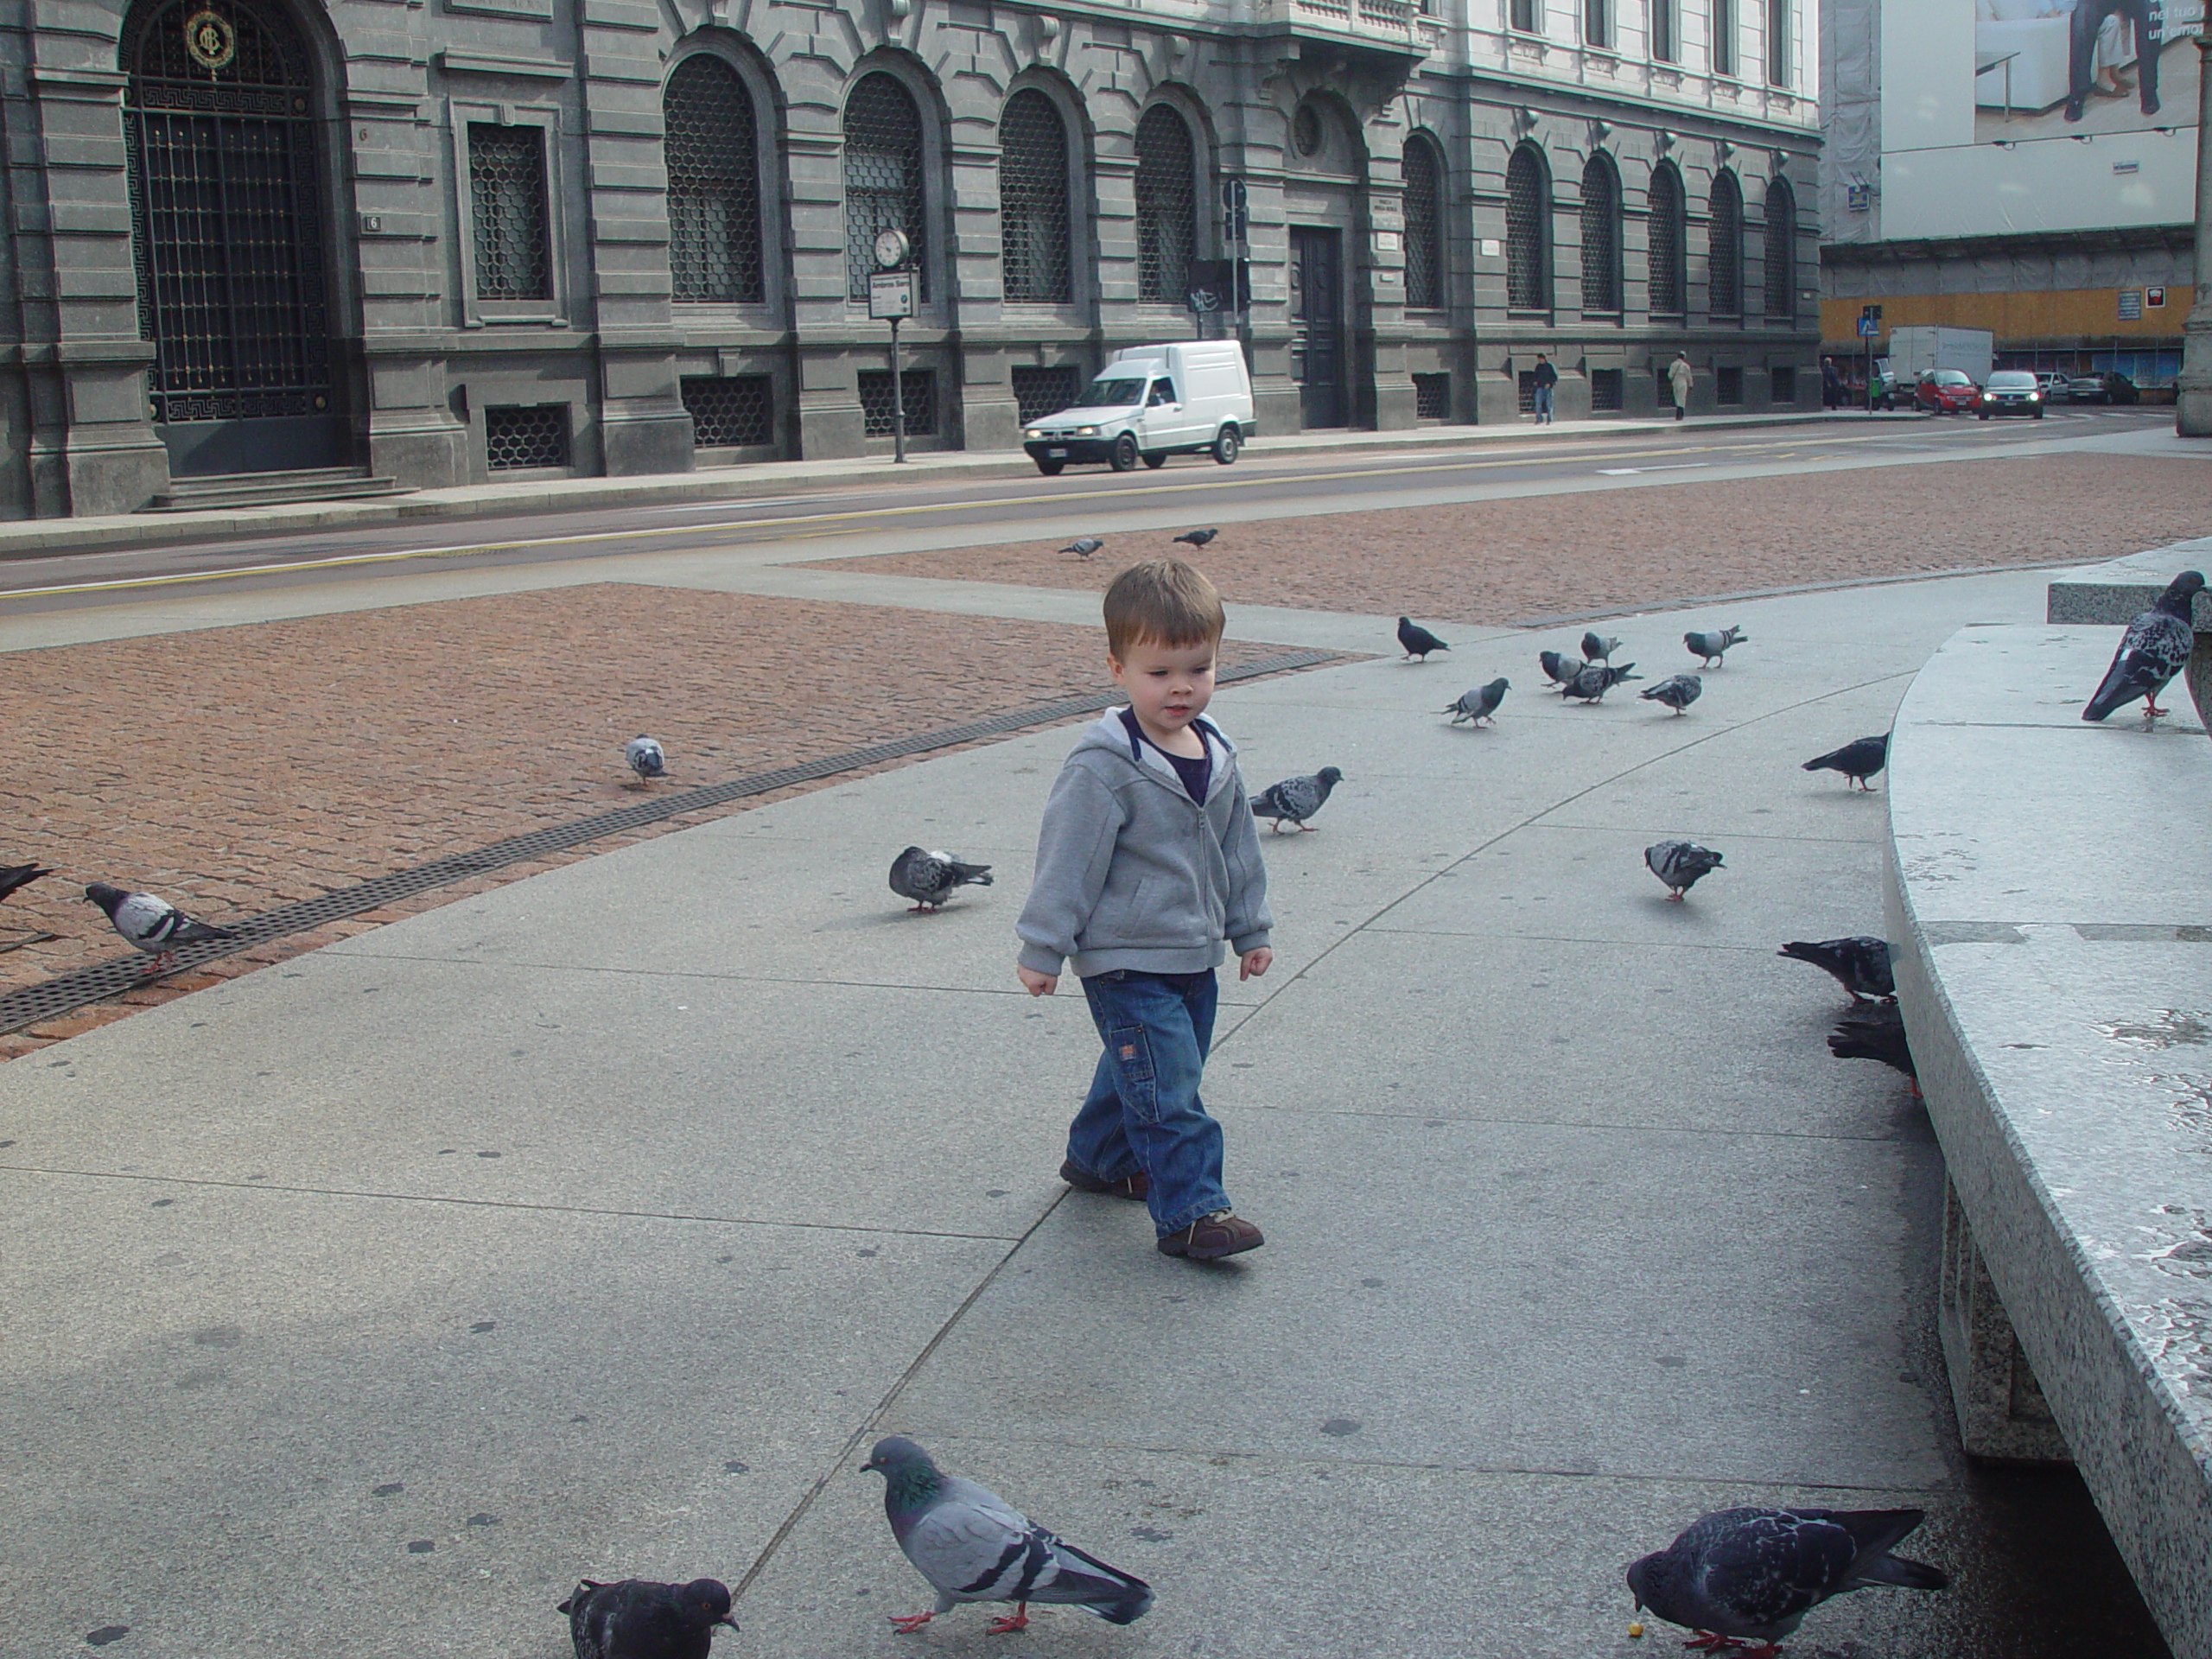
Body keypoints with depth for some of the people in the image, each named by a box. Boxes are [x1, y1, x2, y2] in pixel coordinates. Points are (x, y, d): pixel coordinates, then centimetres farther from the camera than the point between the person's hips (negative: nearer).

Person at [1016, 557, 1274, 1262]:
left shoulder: (1216, 756, 5)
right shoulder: (1103, 768, -19)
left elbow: (1237, 849, 17)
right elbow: (1069, 858, -16)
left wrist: (1249, 928, 22)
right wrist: (1043, 948, -13)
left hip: (1194, 955, 8)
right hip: (1125, 960, -8)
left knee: (1138, 1069, 21)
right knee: (1167, 1088, -9)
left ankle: (1100, 1158, 41)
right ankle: (1190, 1211, -3)